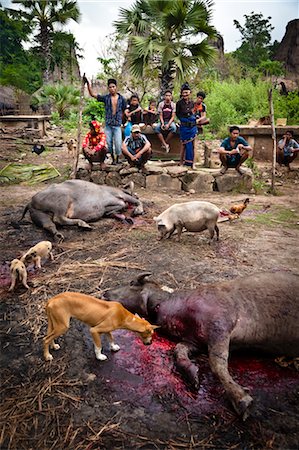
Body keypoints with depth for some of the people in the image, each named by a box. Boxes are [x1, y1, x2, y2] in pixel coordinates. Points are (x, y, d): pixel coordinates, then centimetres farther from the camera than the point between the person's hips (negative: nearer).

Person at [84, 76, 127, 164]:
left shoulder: (121, 99, 3)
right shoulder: (106, 98, 3)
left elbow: (125, 111, 12)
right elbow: (92, 94, -2)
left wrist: (120, 119, 10)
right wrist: (88, 84, -12)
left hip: (117, 125, -1)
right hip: (108, 125, 1)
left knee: (118, 144, -6)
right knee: (109, 143, 5)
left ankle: (117, 158, 14)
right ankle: (113, 159, 21)